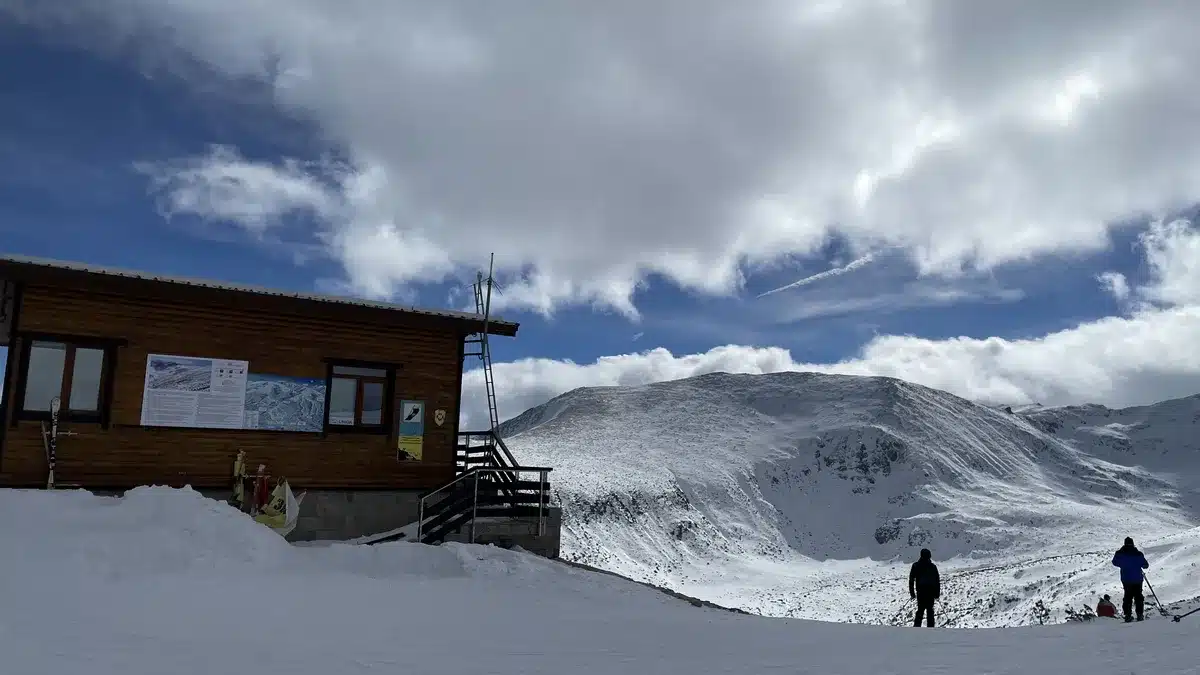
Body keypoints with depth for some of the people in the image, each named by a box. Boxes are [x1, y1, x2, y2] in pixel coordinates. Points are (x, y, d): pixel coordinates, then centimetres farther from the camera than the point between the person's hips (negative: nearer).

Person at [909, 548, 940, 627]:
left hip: (920, 592, 0)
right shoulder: (933, 566, 4)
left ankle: (917, 626, -3)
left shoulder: (916, 566, 2)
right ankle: (930, 627, 2)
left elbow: (911, 579, 1)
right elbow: (938, 581, 6)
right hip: (931, 592, 0)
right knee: (930, 610, 7)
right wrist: (937, 593, 11)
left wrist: (912, 592, 6)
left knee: (920, 610, 7)